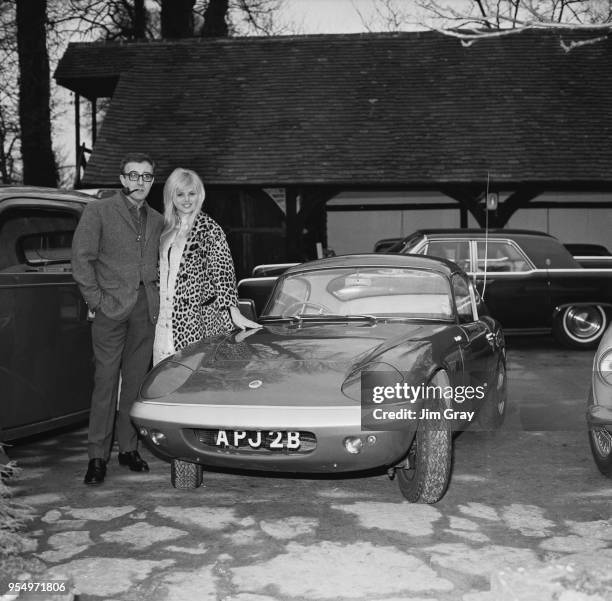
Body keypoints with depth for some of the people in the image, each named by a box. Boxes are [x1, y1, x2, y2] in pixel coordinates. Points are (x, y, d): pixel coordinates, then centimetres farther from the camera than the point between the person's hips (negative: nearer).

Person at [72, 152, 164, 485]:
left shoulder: (156, 220, 16)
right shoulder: (98, 211, 0)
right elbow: (82, 258, -5)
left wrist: (155, 296, 8)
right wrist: (97, 299, -9)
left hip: (146, 310, 4)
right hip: (112, 308, -4)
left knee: (136, 380, 8)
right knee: (106, 381, -5)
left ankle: (128, 448, 17)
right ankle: (97, 456, 1)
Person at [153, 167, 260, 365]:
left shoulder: (209, 228, -5)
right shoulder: (167, 228, 13)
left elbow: (222, 271, -13)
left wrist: (234, 312, -22)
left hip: (196, 319, -5)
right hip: (164, 318, 5)